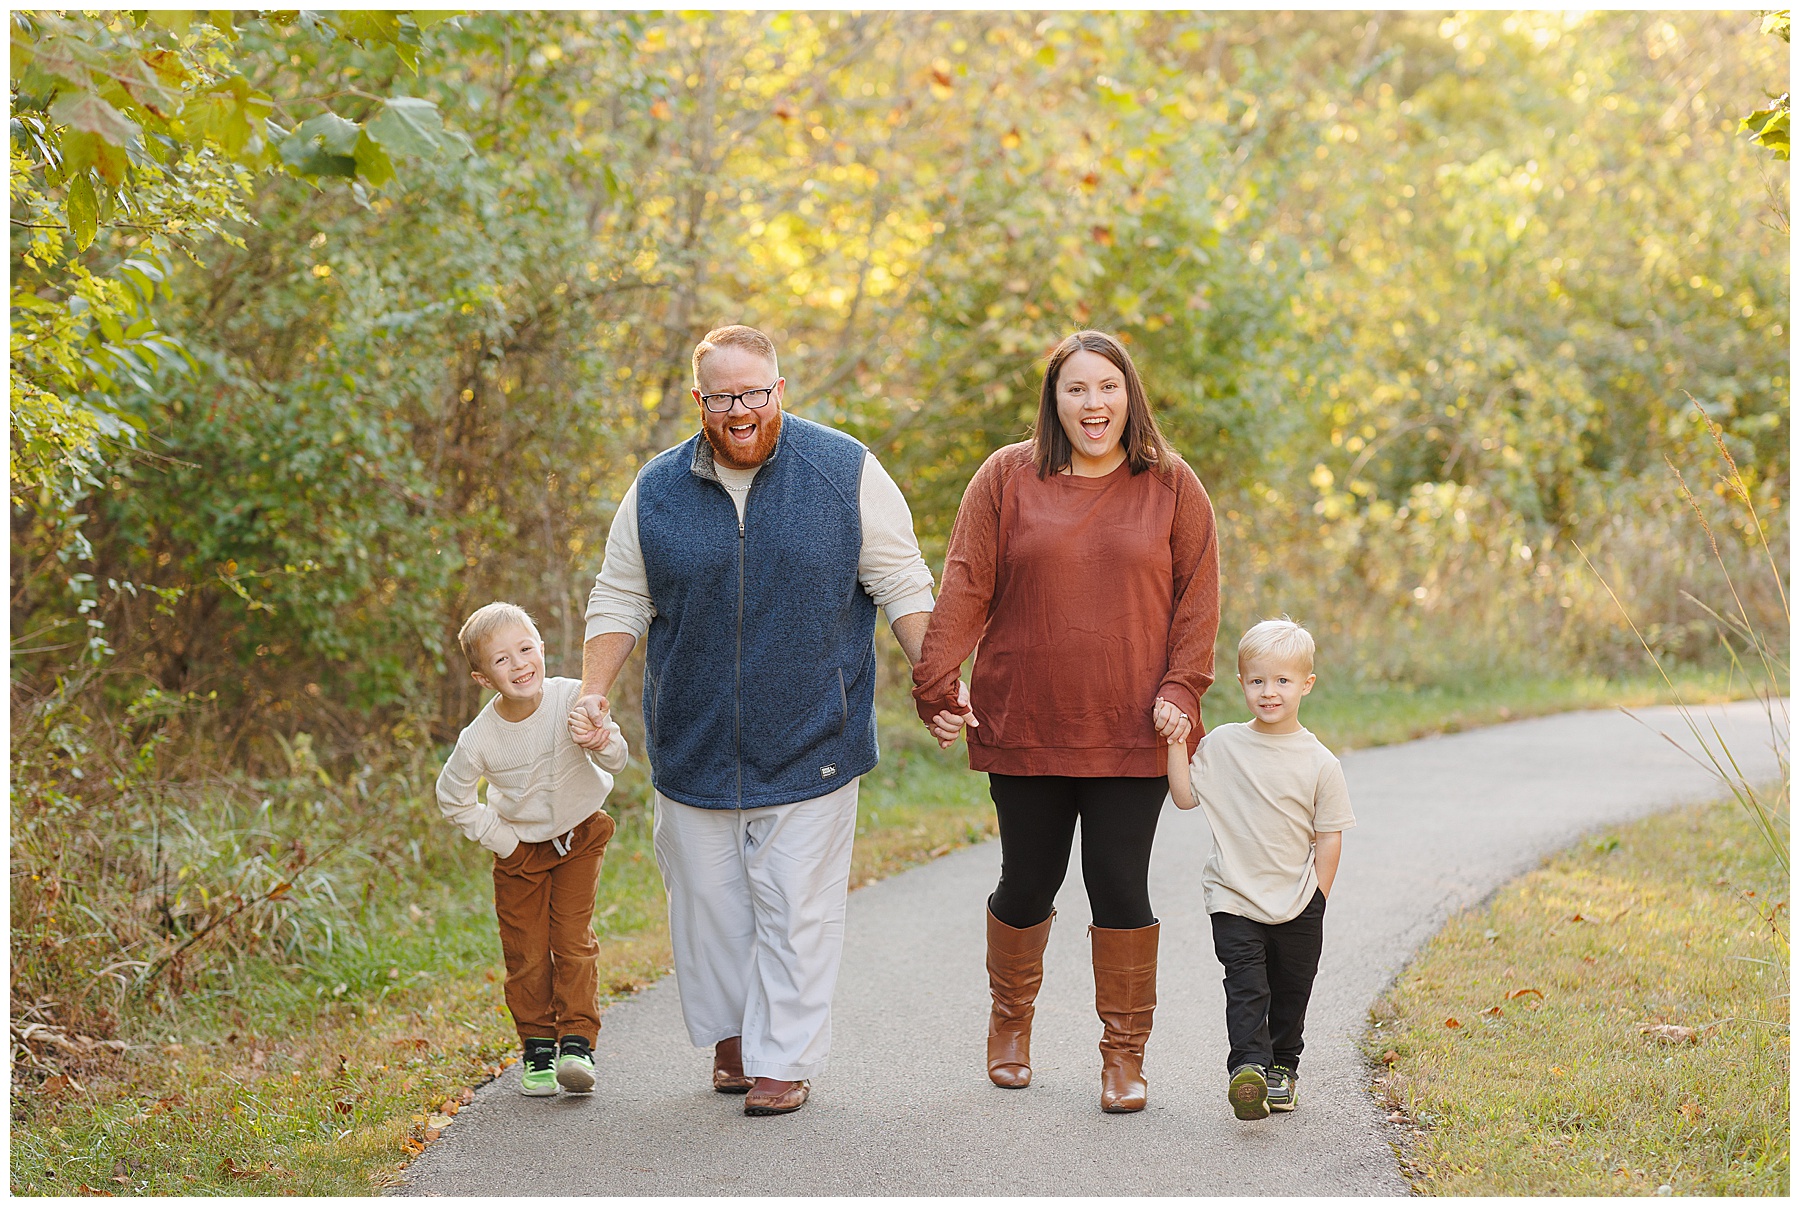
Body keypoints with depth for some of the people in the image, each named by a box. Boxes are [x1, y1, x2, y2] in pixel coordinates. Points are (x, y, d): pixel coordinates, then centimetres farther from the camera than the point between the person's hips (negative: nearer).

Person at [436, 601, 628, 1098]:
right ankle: (537, 1046, 19)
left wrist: (602, 743, -40)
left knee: (573, 939, -6)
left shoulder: (573, 699, -24)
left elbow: (616, 760, -18)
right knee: (526, 951, 5)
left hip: (579, 836, 0)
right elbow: (453, 797, -5)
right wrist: (498, 838, -7)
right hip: (520, 848, 0)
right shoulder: (479, 739, -24)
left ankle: (577, 1041, 0)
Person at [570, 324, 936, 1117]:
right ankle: (727, 1036, 26)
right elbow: (620, 602, 11)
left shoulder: (845, 472, -2)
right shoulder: (657, 491, 4)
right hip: (694, 746, 3)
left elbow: (902, 586, 1)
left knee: (796, 904, -2)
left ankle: (784, 1058, 8)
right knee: (707, 900, 9)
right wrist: (593, 691, -2)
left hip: (808, 745, -2)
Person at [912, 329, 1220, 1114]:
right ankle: (1010, 1022, 34)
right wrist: (938, 684, -6)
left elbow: (1196, 599, 5)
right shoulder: (1007, 479, 3)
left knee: (1120, 887, 0)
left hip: (1132, 734, 0)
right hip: (1025, 728, 0)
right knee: (1028, 884, 9)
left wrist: (1181, 689, -5)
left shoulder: (1171, 487, 5)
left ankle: (1124, 1055, 13)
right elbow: (964, 589, 0)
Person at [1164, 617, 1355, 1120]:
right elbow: (1185, 795, 0)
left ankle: (1282, 1065, 30)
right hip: (1235, 898, -1)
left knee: (1290, 989, 12)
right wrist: (1175, 742, -8)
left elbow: (1329, 837, -2)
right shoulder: (1222, 745, -1)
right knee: (1246, 984, -14)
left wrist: (1316, 903, -4)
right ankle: (1248, 1066, -24)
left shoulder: (1319, 763, -5)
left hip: (1297, 905, 1)